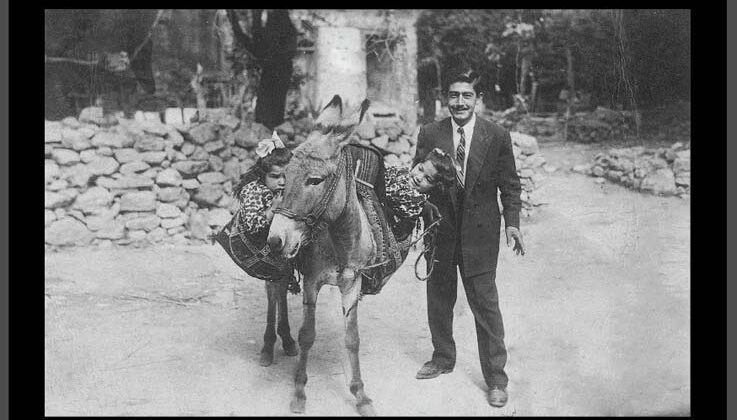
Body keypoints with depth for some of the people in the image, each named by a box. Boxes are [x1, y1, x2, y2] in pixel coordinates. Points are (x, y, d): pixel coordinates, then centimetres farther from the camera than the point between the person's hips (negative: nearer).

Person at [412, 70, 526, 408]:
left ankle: (496, 378, 14)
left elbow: (509, 184, 1)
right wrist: (424, 206, -14)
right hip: (439, 228, 3)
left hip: (480, 232, -2)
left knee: (486, 305, 1)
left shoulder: (497, 136, -3)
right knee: (438, 300, 16)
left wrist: (512, 222, -8)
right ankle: (443, 359, 38)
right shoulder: (429, 134, 0)